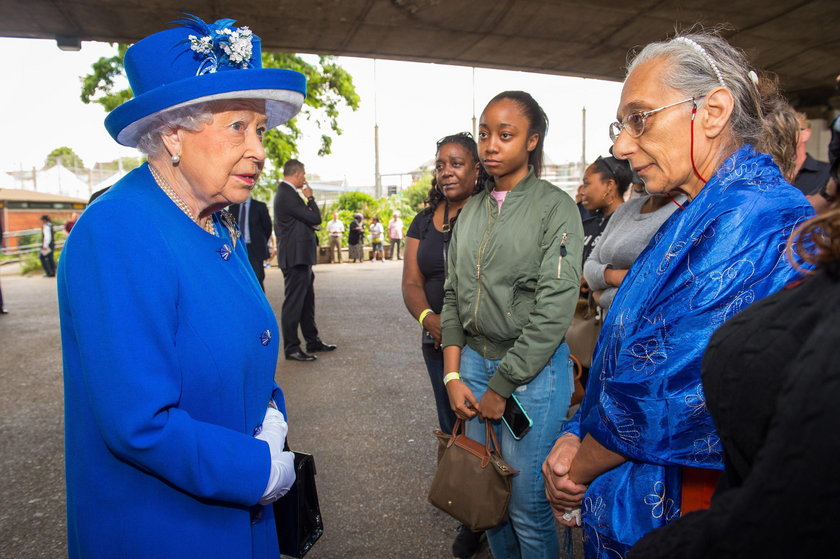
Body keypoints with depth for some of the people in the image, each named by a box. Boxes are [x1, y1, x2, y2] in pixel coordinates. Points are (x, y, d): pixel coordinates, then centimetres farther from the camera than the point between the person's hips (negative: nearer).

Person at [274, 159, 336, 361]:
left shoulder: (286, 192, 15)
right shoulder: (288, 195, -18)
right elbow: (315, 218, -18)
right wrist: (310, 197, -5)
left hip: (299, 257, 11)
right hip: (296, 257, -11)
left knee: (306, 301, 17)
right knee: (293, 303, -3)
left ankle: (312, 341, 27)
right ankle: (291, 348, 6)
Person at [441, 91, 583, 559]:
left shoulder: (556, 207, -7)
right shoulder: (472, 212, 10)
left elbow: (554, 310, -13)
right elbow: (454, 295, 11)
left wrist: (501, 387, -11)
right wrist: (453, 375, 2)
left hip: (533, 370, -5)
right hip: (473, 361, 5)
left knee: (528, 506, 3)